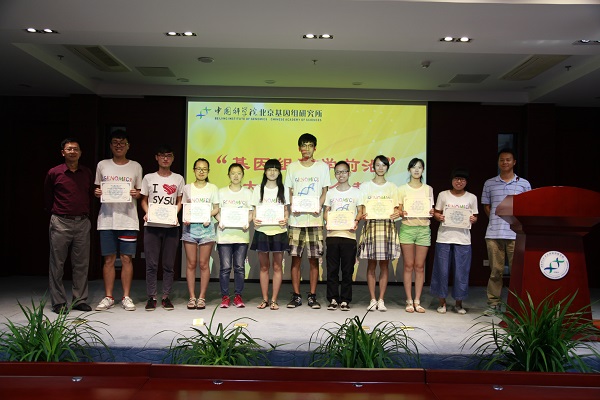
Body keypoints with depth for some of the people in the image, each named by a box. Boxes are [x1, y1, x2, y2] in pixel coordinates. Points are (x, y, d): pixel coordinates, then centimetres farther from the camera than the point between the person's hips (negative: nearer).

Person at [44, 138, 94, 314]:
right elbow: (47, 199, 11)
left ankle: (80, 300, 14)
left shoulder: (87, 173, 9)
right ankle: (58, 302, 10)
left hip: (83, 223, 3)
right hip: (60, 223, -2)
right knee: (57, 264, 1)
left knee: (82, 264, 6)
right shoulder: (54, 173, 0)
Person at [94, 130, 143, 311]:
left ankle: (126, 297, 11)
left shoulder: (135, 166, 8)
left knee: (127, 259, 1)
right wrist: (96, 193, -5)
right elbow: (97, 189, 16)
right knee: (109, 259, 5)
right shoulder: (102, 165, 9)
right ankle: (108, 297, 15)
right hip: (107, 219, 1)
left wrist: (137, 194, -9)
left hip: (128, 219, -1)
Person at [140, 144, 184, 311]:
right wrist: (147, 213, -8)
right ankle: (151, 297, 10)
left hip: (171, 226, 0)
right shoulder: (148, 178, 9)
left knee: (169, 264, 3)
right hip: (151, 226, 0)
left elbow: (180, 201, 11)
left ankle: (166, 296, 13)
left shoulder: (178, 179, 9)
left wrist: (175, 215, -7)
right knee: (151, 263, 0)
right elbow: (144, 200, 12)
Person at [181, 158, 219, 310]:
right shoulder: (187, 188, 10)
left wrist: (208, 216, -12)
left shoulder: (213, 188, 8)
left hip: (206, 227, -1)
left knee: (203, 264, 0)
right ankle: (192, 297, 8)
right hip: (190, 227, 1)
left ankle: (202, 297, 7)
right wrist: (185, 219, -8)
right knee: (191, 264, 1)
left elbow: (216, 208, 7)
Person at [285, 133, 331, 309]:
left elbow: (325, 191, 6)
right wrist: (293, 207, -9)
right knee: (295, 258, 1)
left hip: (315, 218, -1)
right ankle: (296, 296, 10)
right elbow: (288, 192, 10)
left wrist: (319, 207, -12)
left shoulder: (322, 167, 8)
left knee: (314, 259, 2)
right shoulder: (292, 167, 11)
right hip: (296, 218, 1)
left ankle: (312, 296, 11)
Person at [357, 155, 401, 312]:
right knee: (371, 264, -1)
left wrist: (396, 214, -10)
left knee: (384, 264, 0)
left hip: (387, 226, 1)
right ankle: (372, 299, 6)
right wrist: (362, 215, -14)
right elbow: (361, 208, 7)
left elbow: (396, 209, 12)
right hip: (371, 225, -1)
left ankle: (381, 300, 7)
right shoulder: (365, 186, 10)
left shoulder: (392, 187, 14)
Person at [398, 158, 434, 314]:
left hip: (423, 228, 2)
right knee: (408, 265, -1)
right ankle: (409, 301, 5)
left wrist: (432, 212, -10)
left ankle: (417, 301, 8)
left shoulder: (428, 189, 12)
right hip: (407, 228, -1)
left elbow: (431, 210, 12)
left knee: (420, 266, 2)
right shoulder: (402, 189, 7)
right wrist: (402, 213, -15)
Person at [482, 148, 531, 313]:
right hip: (494, 234, 1)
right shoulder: (489, 184, 11)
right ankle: (493, 303, 14)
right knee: (495, 270, 5)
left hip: (516, 234, -1)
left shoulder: (524, 184, 7)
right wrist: (496, 221, 7)